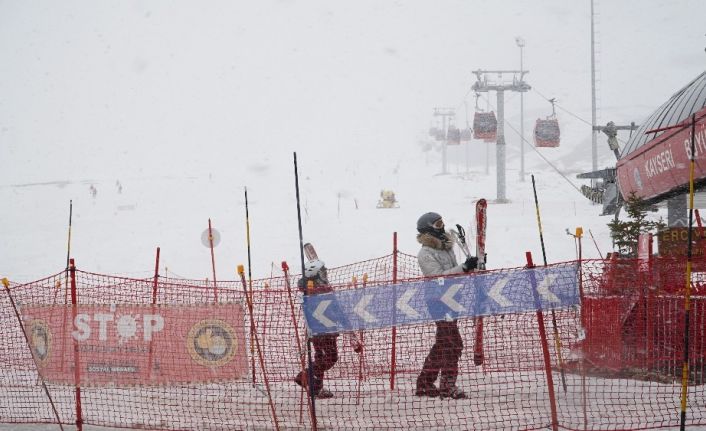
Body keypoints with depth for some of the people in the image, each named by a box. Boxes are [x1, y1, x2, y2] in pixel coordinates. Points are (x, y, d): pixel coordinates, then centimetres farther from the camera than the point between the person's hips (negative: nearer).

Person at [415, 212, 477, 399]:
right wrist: (464, 267, -25)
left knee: (443, 343, 13)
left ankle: (425, 383, 21)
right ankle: (447, 385, -11)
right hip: (438, 300, -9)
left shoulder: (446, 248, 15)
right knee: (453, 343, -14)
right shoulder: (425, 254, -11)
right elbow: (438, 277, -21)